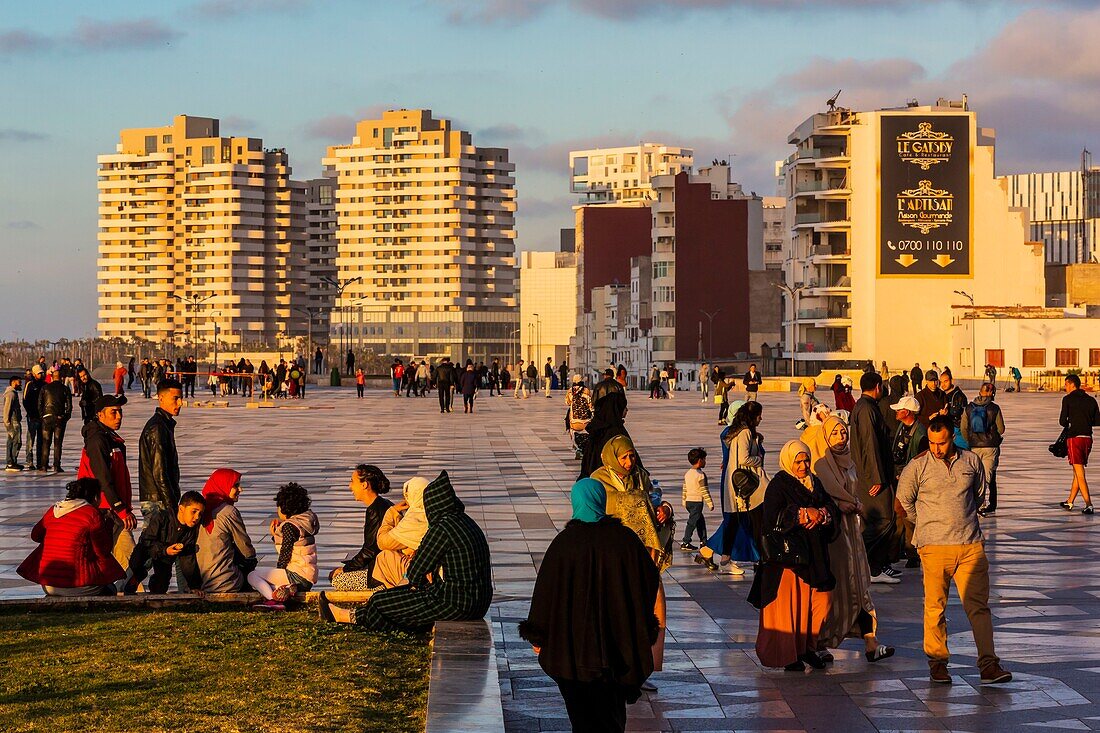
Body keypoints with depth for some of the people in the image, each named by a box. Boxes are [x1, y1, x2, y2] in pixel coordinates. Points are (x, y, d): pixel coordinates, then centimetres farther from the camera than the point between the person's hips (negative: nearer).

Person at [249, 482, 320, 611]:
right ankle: (287, 589, -4)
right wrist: (275, 535, 12)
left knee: (253, 576, -5)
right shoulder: (306, 520, 13)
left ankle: (275, 601, -27)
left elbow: (285, 554, -14)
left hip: (298, 575, -10)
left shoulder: (290, 526, -15)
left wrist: (278, 571, -1)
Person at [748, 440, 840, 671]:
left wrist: (821, 514, -12)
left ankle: (806, 648, 15)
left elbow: (833, 509, 10)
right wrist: (804, 514, -16)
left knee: (820, 599, 2)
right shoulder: (778, 485, -5)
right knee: (788, 603, -4)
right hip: (786, 554, -6)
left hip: (813, 555, 6)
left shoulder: (814, 483, 15)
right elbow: (772, 518, -17)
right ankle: (786, 654, 3)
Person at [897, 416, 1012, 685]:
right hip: (934, 547, -2)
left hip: (971, 545, 2)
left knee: (979, 605, -1)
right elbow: (904, 500, 13)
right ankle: (937, 663, 11)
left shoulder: (971, 462, 6)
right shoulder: (918, 466, -1)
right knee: (935, 606, 0)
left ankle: (988, 665, -2)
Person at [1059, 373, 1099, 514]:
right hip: (1088, 438, 6)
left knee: (1080, 474, -7)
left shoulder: (1068, 399, -4)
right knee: (1078, 472, 17)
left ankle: (1089, 505, -17)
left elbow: (1062, 421, -6)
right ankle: (1069, 502, 27)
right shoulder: (1091, 400, 10)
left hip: (1074, 438, -6)